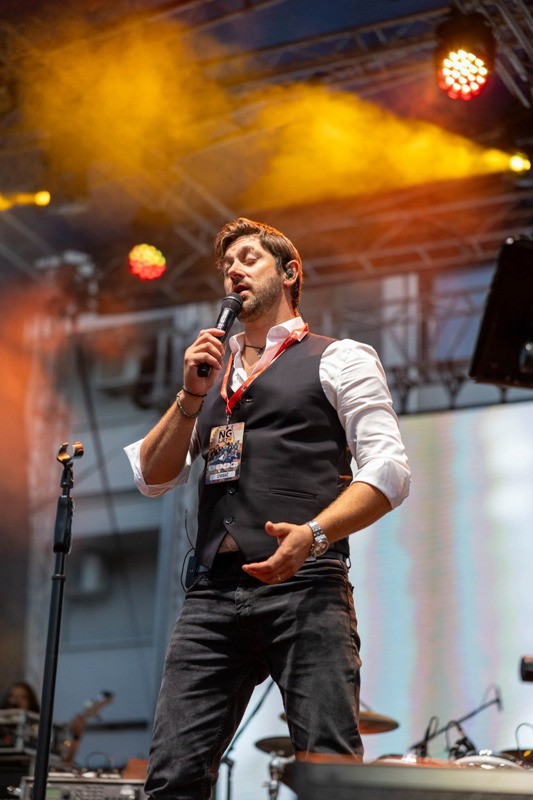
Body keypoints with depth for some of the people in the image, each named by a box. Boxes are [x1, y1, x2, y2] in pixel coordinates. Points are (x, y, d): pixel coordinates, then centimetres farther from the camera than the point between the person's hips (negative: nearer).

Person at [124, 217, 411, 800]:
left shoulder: (340, 360, 11)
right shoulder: (209, 370, 27)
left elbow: (389, 472, -1)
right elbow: (151, 478, 20)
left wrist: (313, 533, -17)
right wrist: (191, 396, 5)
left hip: (304, 589, -4)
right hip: (212, 595, 5)